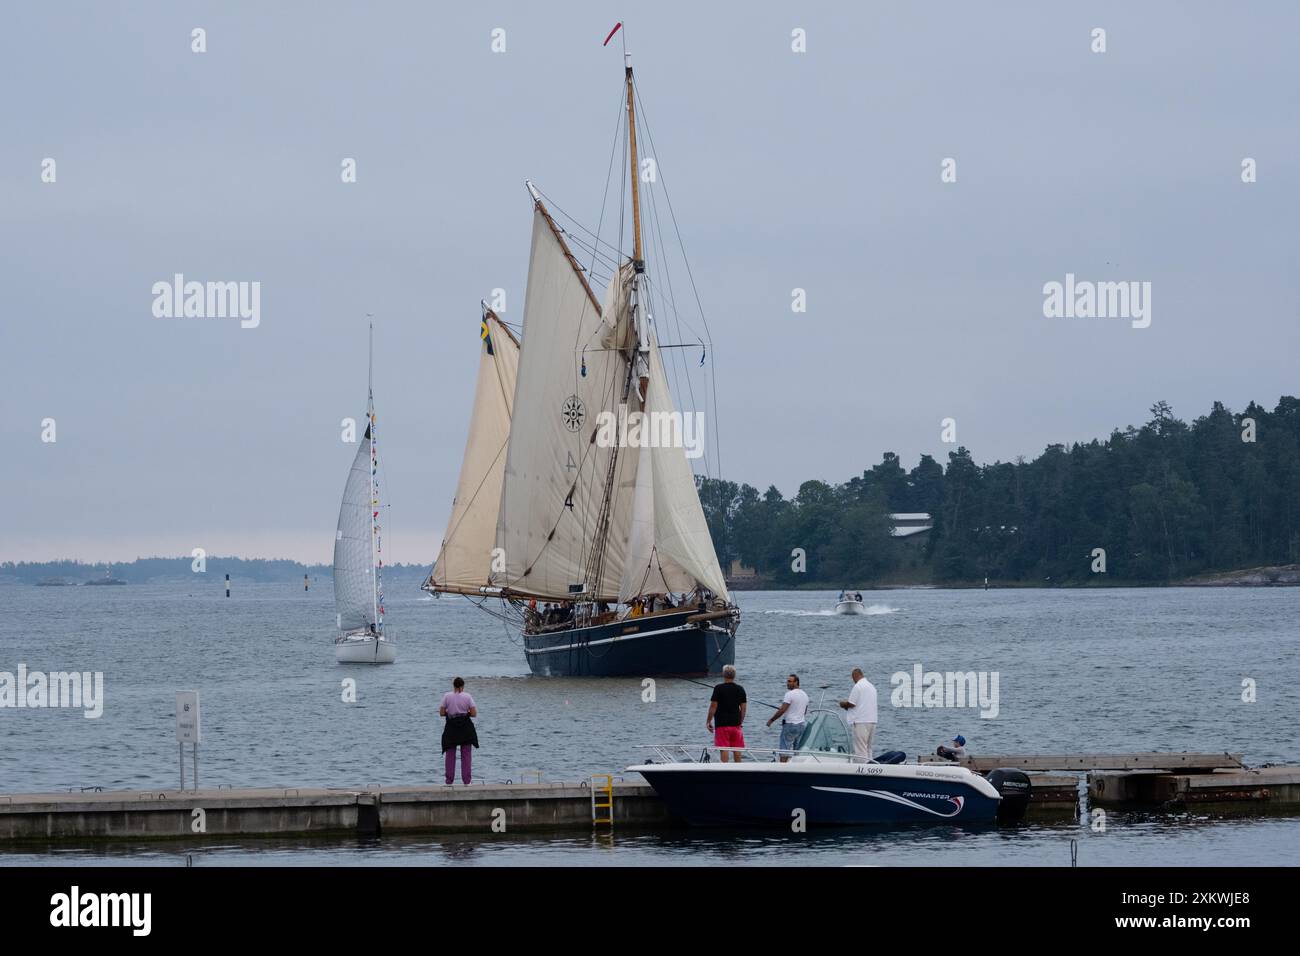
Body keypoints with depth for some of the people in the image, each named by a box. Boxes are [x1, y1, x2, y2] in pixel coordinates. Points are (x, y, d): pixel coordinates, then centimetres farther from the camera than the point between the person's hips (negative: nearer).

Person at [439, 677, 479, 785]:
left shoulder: (447, 696, -4)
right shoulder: (467, 697, -5)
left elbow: (441, 713, -4)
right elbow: (474, 714, -6)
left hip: (451, 728, 0)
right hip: (465, 727, 0)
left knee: (450, 755, 8)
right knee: (466, 755, 6)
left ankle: (449, 781, 7)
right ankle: (466, 781, 4)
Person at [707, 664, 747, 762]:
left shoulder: (718, 689, -8)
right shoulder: (740, 689, 4)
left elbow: (713, 706, -9)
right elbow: (743, 708, 7)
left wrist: (708, 721, 0)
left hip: (722, 724, -4)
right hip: (736, 724, 4)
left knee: (723, 749, -3)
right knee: (736, 749, 9)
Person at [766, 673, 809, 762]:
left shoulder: (790, 694, -14)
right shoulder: (805, 695, 12)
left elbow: (782, 710, -18)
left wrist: (771, 720, -8)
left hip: (790, 725, -8)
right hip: (801, 725, 8)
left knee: (784, 751, -8)